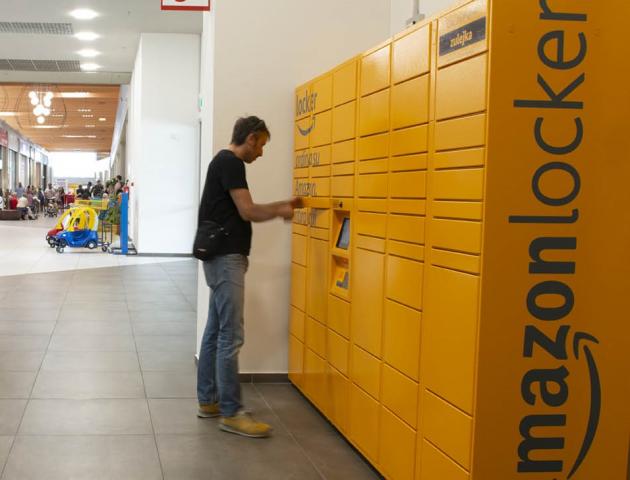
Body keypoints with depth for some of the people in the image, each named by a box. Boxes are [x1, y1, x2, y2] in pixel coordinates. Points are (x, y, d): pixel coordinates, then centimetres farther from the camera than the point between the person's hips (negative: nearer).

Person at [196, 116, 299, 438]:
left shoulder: (225, 161, 18)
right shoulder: (231, 162, -13)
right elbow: (247, 212, -17)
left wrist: (280, 205, 18)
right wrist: (279, 212, -2)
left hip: (222, 257, 11)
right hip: (226, 258, -11)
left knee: (215, 332, 14)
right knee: (230, 337, -8)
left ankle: (208, 401, 21)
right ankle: (231, 413, -4)